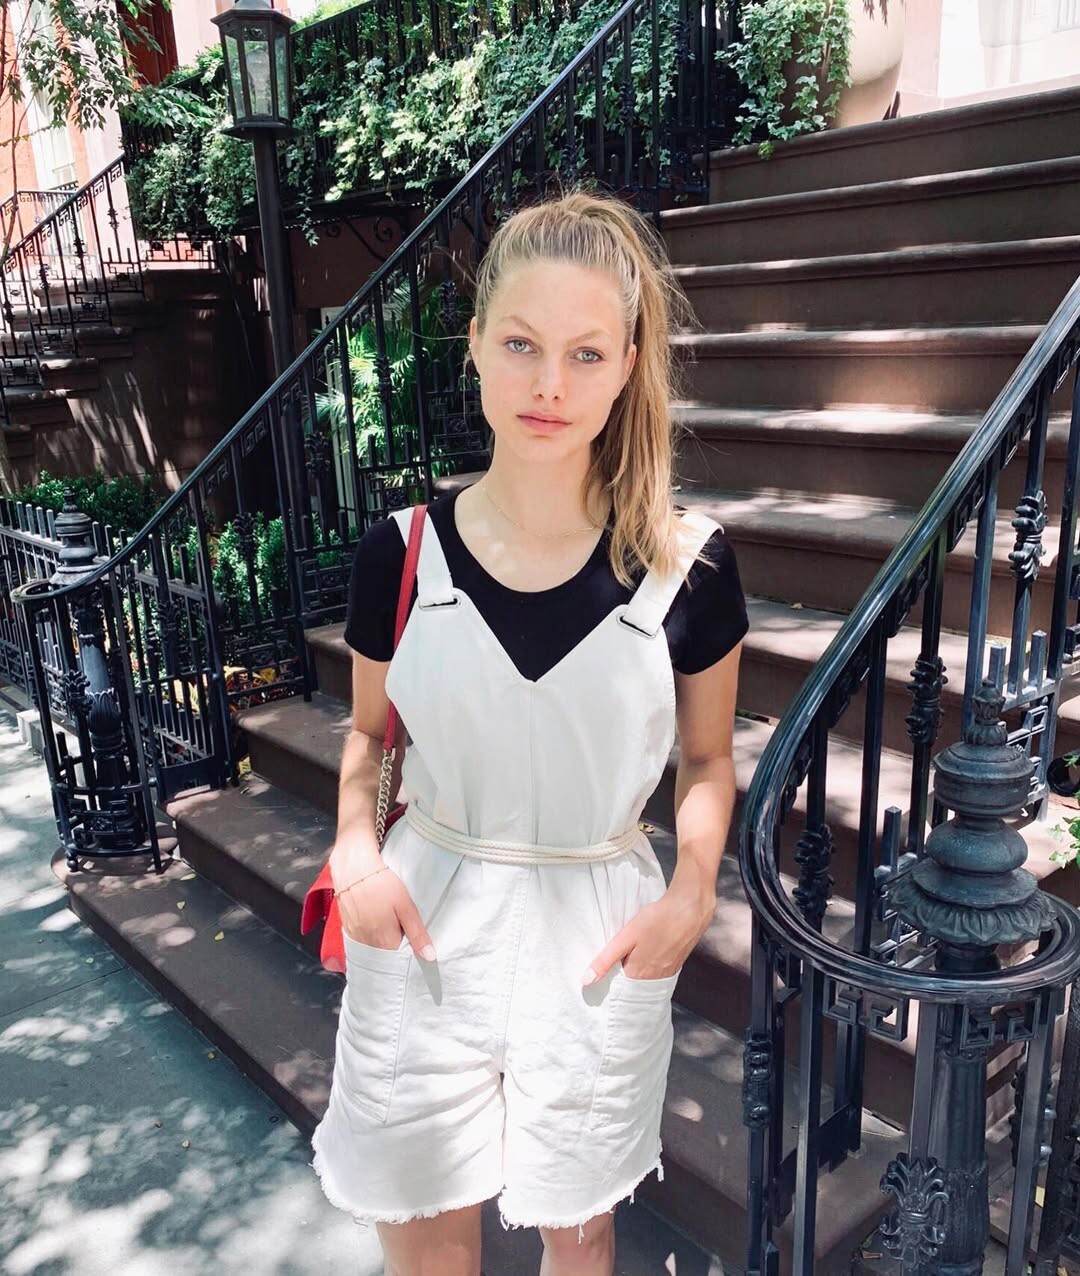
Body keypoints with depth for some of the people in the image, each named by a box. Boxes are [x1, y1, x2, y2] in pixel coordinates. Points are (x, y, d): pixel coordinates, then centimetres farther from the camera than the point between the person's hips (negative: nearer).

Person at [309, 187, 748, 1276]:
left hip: (597, 937, 0)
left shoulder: (685, 565, -11)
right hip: (425, 930, 1)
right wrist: (355, 848, -11)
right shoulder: (401, 553, -9)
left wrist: (692, 892, -13)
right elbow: (370, 733, 6)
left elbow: (707, 757, 2)